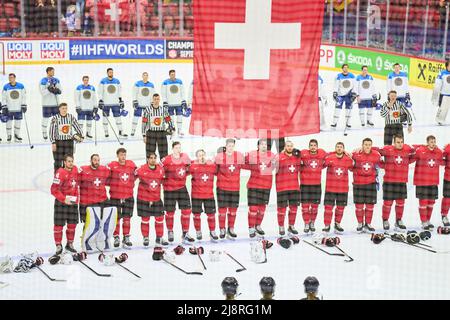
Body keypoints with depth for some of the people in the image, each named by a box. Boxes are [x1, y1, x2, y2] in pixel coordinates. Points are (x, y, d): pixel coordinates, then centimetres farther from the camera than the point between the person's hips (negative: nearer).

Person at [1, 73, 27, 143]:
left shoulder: (21, 86, 0)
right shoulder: (6, 87, -1)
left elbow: (24, 96, 4)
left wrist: (24, 106, -1)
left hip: (18, 108, 1)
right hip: (9, 109, -1)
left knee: (18, 122, 6)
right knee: (9, 122, 4)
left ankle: (17, 136, 19)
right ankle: (9, 136, 16)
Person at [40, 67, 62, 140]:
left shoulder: (56, 80, 9)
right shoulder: (43, 81, -9)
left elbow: (60, 89, 12)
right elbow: (42, 92, -15)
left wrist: (58, 90, -10)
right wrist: (49, 90, -27)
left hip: (56, 103, 5)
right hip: (47, 103, -5)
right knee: (45, 118, 2)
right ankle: (44, 133, 13)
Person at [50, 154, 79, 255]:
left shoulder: (75, 169, 4)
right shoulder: (60, 172, -18)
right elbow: (54, 189, -20)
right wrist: (64, 199, -24)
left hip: (73, 201, 6)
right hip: (61, 202, -6)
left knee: (72, 224, 11)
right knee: (59, 224, -1)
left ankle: (70, 244, 26)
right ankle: (58, 246, 9)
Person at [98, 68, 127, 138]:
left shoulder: (117, 81, 7)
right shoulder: (103, 81, -2)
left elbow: (119, 91, 14)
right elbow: (100, 92, -2)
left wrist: (121, 100, 10)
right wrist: (100, 101, -9)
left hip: (115, 103, 2)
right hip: (106, 103, -2)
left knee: (118, 117, 1)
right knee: (105, 117, 4)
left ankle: (120, 131, 6)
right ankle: (106, 132, 13)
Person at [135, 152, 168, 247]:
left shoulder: (160, 169, 0)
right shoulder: (142, 169, -14)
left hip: (156, 198, 4)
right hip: (143, 198, -4)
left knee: (159, 218, 7)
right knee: (145, 219, 4)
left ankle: (159, 238, 20)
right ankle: (146, 238, 18)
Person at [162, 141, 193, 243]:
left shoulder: (185, 157, 1)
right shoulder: (166, 160, -13)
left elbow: (189, 168, 17)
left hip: (182, 188, 4)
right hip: (169, 189, -4)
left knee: (186, 210, -1)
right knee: (170, 211, 8)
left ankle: (185, 233, 10)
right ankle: (170, 232, 31)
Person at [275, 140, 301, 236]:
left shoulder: (297, 156, 9)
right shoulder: (279, 157, -9)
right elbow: (275, 170, -11)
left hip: (294, 186, 5)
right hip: (282, 187, -5)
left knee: (294, 206, 10)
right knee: (282, 207, 0)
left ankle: (291, 226, 24)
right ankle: (281, 227, 12)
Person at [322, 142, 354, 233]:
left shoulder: (348, 159, 1)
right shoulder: (329, 158, -7)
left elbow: (352, 168, 17)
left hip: (343, 188, 3)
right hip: (330, 188, -3)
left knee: (341, 207, 13)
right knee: (328, 206, -4)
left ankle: (337, 224, 29)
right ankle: (327, 226, 5)